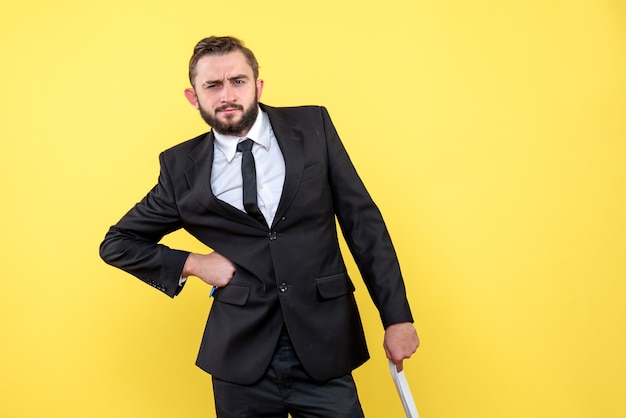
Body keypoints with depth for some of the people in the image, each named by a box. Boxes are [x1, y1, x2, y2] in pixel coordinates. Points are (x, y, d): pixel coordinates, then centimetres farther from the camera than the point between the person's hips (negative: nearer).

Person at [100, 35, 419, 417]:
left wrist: (397, 316, -1)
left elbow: (363, 221, 2)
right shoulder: (182, 167, 2)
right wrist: (191, 264, -2)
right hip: (242, 356, 1)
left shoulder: (313, 127, 2)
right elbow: (117, 243, 13)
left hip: (325, 348, 0)